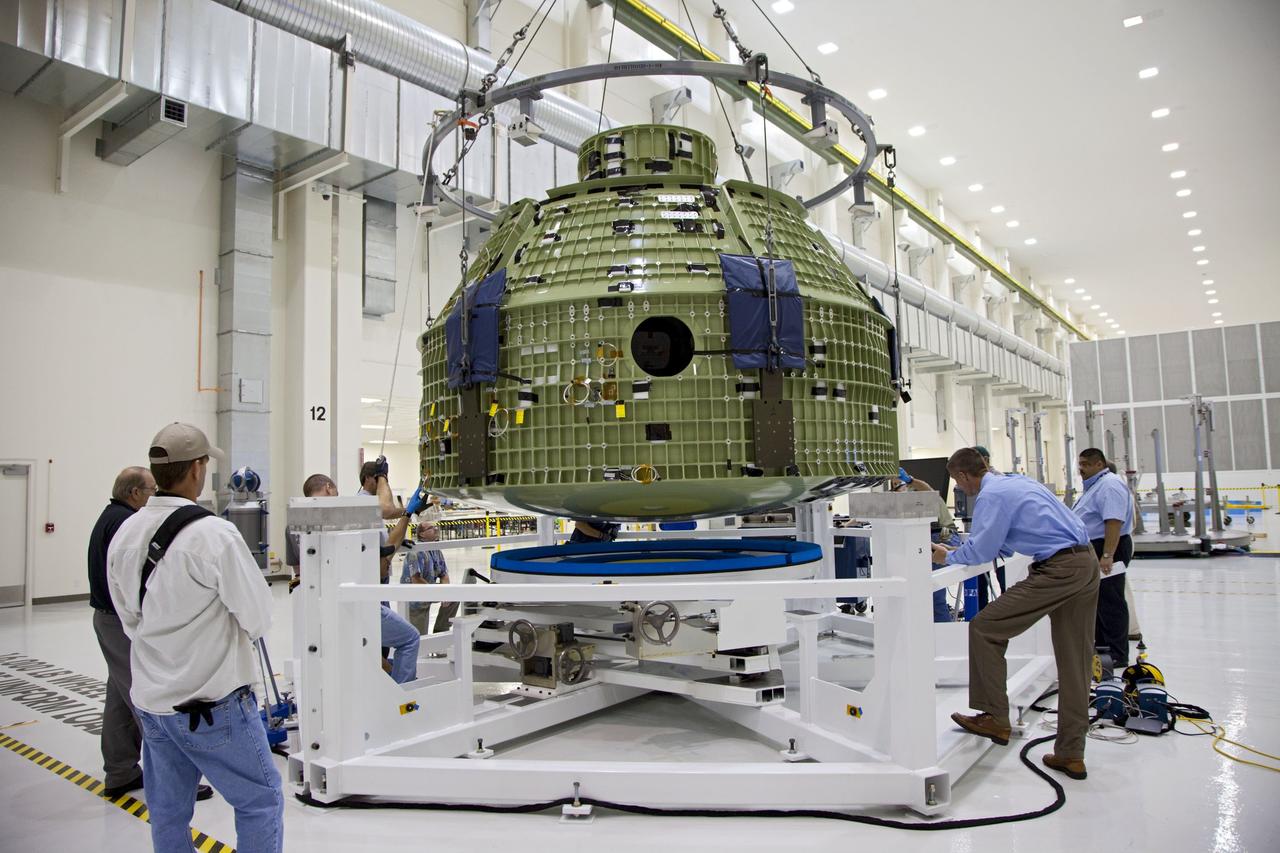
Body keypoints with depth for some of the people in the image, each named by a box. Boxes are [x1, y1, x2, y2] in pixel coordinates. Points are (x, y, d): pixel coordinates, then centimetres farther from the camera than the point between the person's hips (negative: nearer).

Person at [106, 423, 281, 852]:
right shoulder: (214, 534, -22)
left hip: (151, 699, 7)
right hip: (211, 704, -7)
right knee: (260, 800, 8)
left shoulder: (124, 534, 0)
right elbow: (258, 619, -15)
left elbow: (129, 619, 10)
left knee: (167, 813, 19)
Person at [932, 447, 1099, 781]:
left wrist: (948, 556, 7)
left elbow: (979, 553, -11)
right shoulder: (1017, 481, 20)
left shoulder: (991, 495, -9)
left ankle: (995, 719, 5)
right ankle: (1071, 754, 19)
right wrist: (963, 547, 28)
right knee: (1075, 664, 11)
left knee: (985, 628, -2)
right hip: (1087, 563, 10)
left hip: (1057, 570, -10)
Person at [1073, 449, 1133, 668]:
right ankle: (1102, 645, 26)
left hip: (1107, 550, -11)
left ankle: (1117, 655, 0)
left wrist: (1107, 556, -30)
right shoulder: (1095, 485, 17)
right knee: (1098, 600, 16)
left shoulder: (1110, 485, -16)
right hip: (1095, 550, 11)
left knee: (1110, 603, -6)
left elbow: (1114, 522, -26)